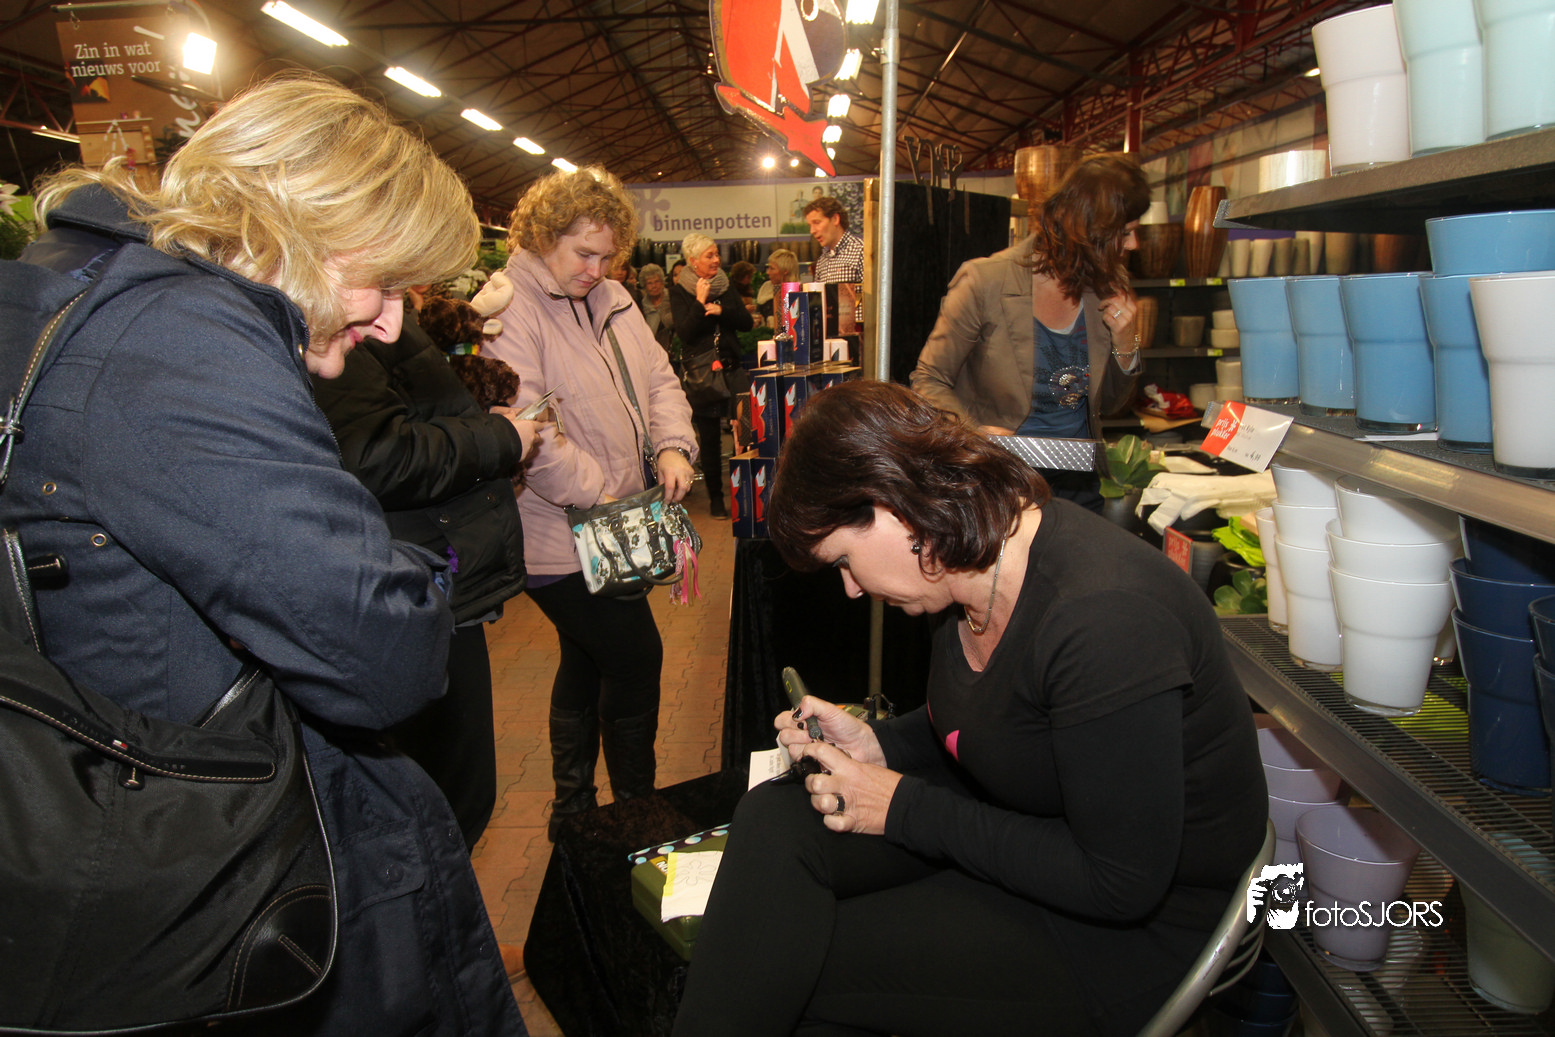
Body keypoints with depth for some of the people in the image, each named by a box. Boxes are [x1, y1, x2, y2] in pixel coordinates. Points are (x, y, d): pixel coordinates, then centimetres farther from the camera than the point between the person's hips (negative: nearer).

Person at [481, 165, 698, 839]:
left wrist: (673, 446, -5)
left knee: (587, 663, 18)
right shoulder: (509, 308, -16)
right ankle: (636, 811, 16)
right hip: (560, 536, -9)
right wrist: (594, 493, -21)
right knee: (636, 658, -4)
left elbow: (657, 377, 14)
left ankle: (573, 810, 35)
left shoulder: (612, 299, 11)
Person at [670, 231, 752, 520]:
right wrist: (700, 302, -16)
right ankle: (715, 496, 11)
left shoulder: (727, 286, 12)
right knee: (709, 434, 0)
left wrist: (721, 310, -11)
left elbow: (747, 322, 4)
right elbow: (684, 332, -11)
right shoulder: (679, 291, 0)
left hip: (730, 365, 3)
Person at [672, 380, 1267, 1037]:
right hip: (1019, 827, 8)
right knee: (774, 817, -12)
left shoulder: (1102, 620, -31)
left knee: (783, 963, -15)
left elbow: (1121, 883, -26)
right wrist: (875, 744, -5)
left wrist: (906, 808, -21)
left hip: (1136, 928, -8)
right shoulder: (982, 559, -4)